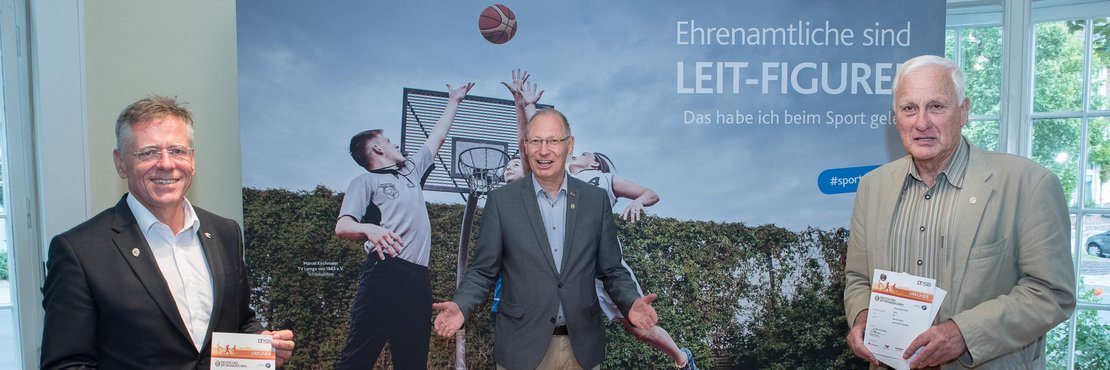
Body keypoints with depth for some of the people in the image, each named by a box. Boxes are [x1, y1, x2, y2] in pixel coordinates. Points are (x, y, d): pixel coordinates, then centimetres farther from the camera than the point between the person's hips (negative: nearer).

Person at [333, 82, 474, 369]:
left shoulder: (411, 170, 26)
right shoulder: (365, 181, 7)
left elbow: (437, 136, 38)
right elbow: (342, 227, -7)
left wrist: (454, 101, 45)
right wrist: (370, 229, -28)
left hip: (418, 278, 7)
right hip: (384, 274, -7)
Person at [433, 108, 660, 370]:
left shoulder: (596, 200, 1)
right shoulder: (501, 200, -4)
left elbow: (611, 270, 4)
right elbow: (482, 270, 0)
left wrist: (632, 303, -14)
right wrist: (460, 306, -18)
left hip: (582, 347, 2)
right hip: (521, 346, -1)